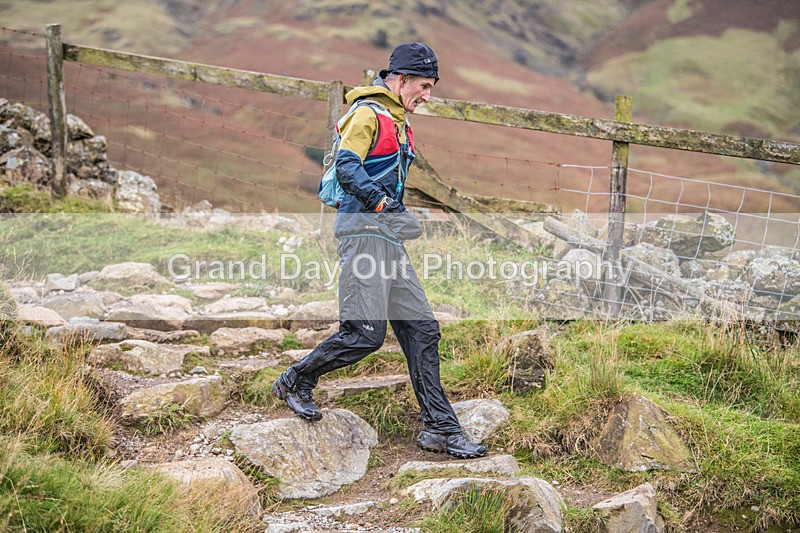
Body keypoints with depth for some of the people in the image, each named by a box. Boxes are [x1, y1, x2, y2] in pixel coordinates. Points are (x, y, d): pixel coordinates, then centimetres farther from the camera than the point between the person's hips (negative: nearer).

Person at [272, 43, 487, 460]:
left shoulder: (398, 123, 24)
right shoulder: (369, 113, -6)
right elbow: (346, 167, -19)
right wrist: (382, 203, -27)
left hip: (389, 239, 10)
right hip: (364, 232, -10)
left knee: (422, 329, 3)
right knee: (365, 333, -12)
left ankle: (440, 428, 6)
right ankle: (295, 383, 9)